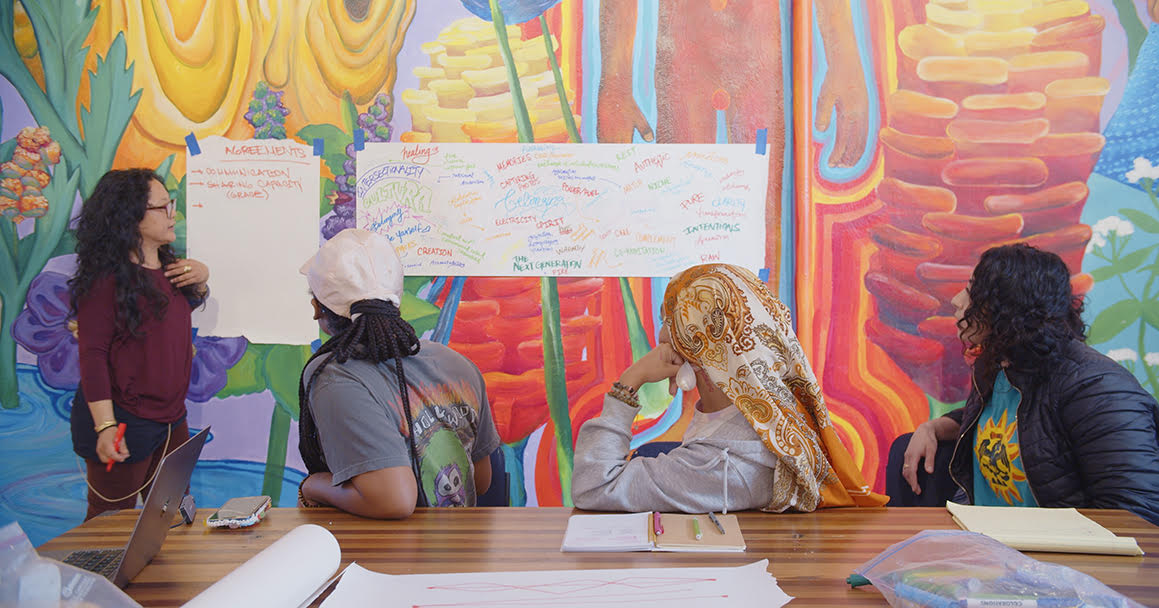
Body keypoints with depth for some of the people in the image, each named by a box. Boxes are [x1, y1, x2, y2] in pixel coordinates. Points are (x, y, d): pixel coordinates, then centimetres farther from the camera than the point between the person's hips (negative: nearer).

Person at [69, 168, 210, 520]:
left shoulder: (167, 267, 7)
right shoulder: (106, 277, -17)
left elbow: (183, 308, 26)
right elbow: (92, 355, -19)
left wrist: (201, 279, 4)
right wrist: (105, 426, -25)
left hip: (171, 419, 8)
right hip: (124, 424, -8)